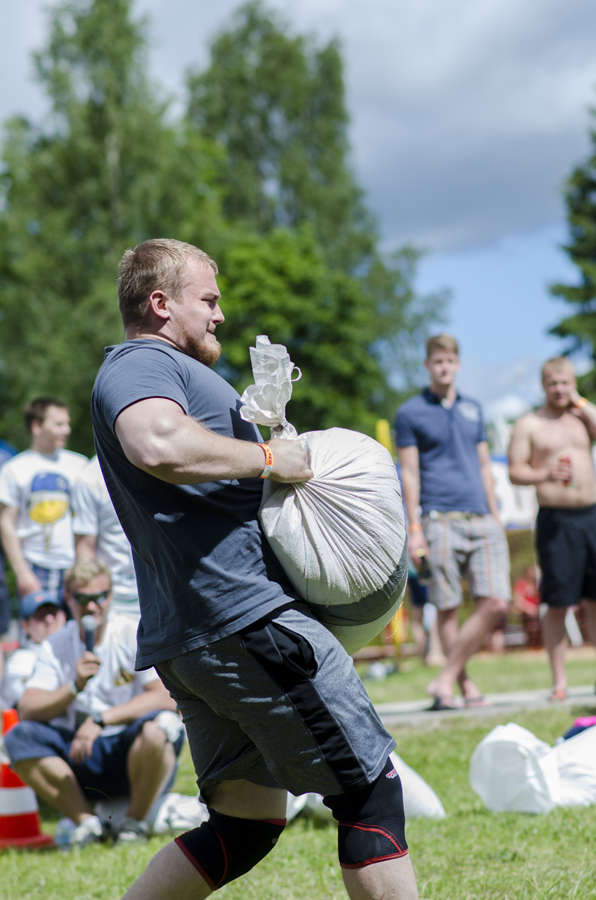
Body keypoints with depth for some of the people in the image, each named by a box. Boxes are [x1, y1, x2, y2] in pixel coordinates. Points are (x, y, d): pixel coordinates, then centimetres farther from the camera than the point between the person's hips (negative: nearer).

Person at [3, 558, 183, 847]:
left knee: (157, 727, -35)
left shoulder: (133, 635, -6)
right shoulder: (55, 646, 3)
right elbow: (26, 710, -8)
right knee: (18, 737, -18)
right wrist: (74, 687, -23)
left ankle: (135, 821, -10)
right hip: (80, 757, 3)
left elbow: (167, 698, -20)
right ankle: (87, 821, -10)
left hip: (135, 756, -3)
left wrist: (100, 719, -25)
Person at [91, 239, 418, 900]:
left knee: (244, 824, 12)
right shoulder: (143, 362, -6)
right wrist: (266, 459, -17)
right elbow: (158, 445, -30)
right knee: (370, 790, -4)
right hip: (245, 618, -11)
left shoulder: (144, 370, 28)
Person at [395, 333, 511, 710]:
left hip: (481, 519, 4)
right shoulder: (410, 413, 4)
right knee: (448, 609, -2)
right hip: (441, 520, -4)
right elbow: (409, 473, 1)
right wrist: (414, 528, -5)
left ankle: (446, 679, -2)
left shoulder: (473, 409, 18)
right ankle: (466, 686, 7)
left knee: (497, 604, -8)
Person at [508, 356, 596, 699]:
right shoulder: (529, 424, 6)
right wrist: (545, 474, -18)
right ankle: (559, 680, 2)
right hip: (556, 519, -3)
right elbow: (515, 472, 0)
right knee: (558, 603, -3)